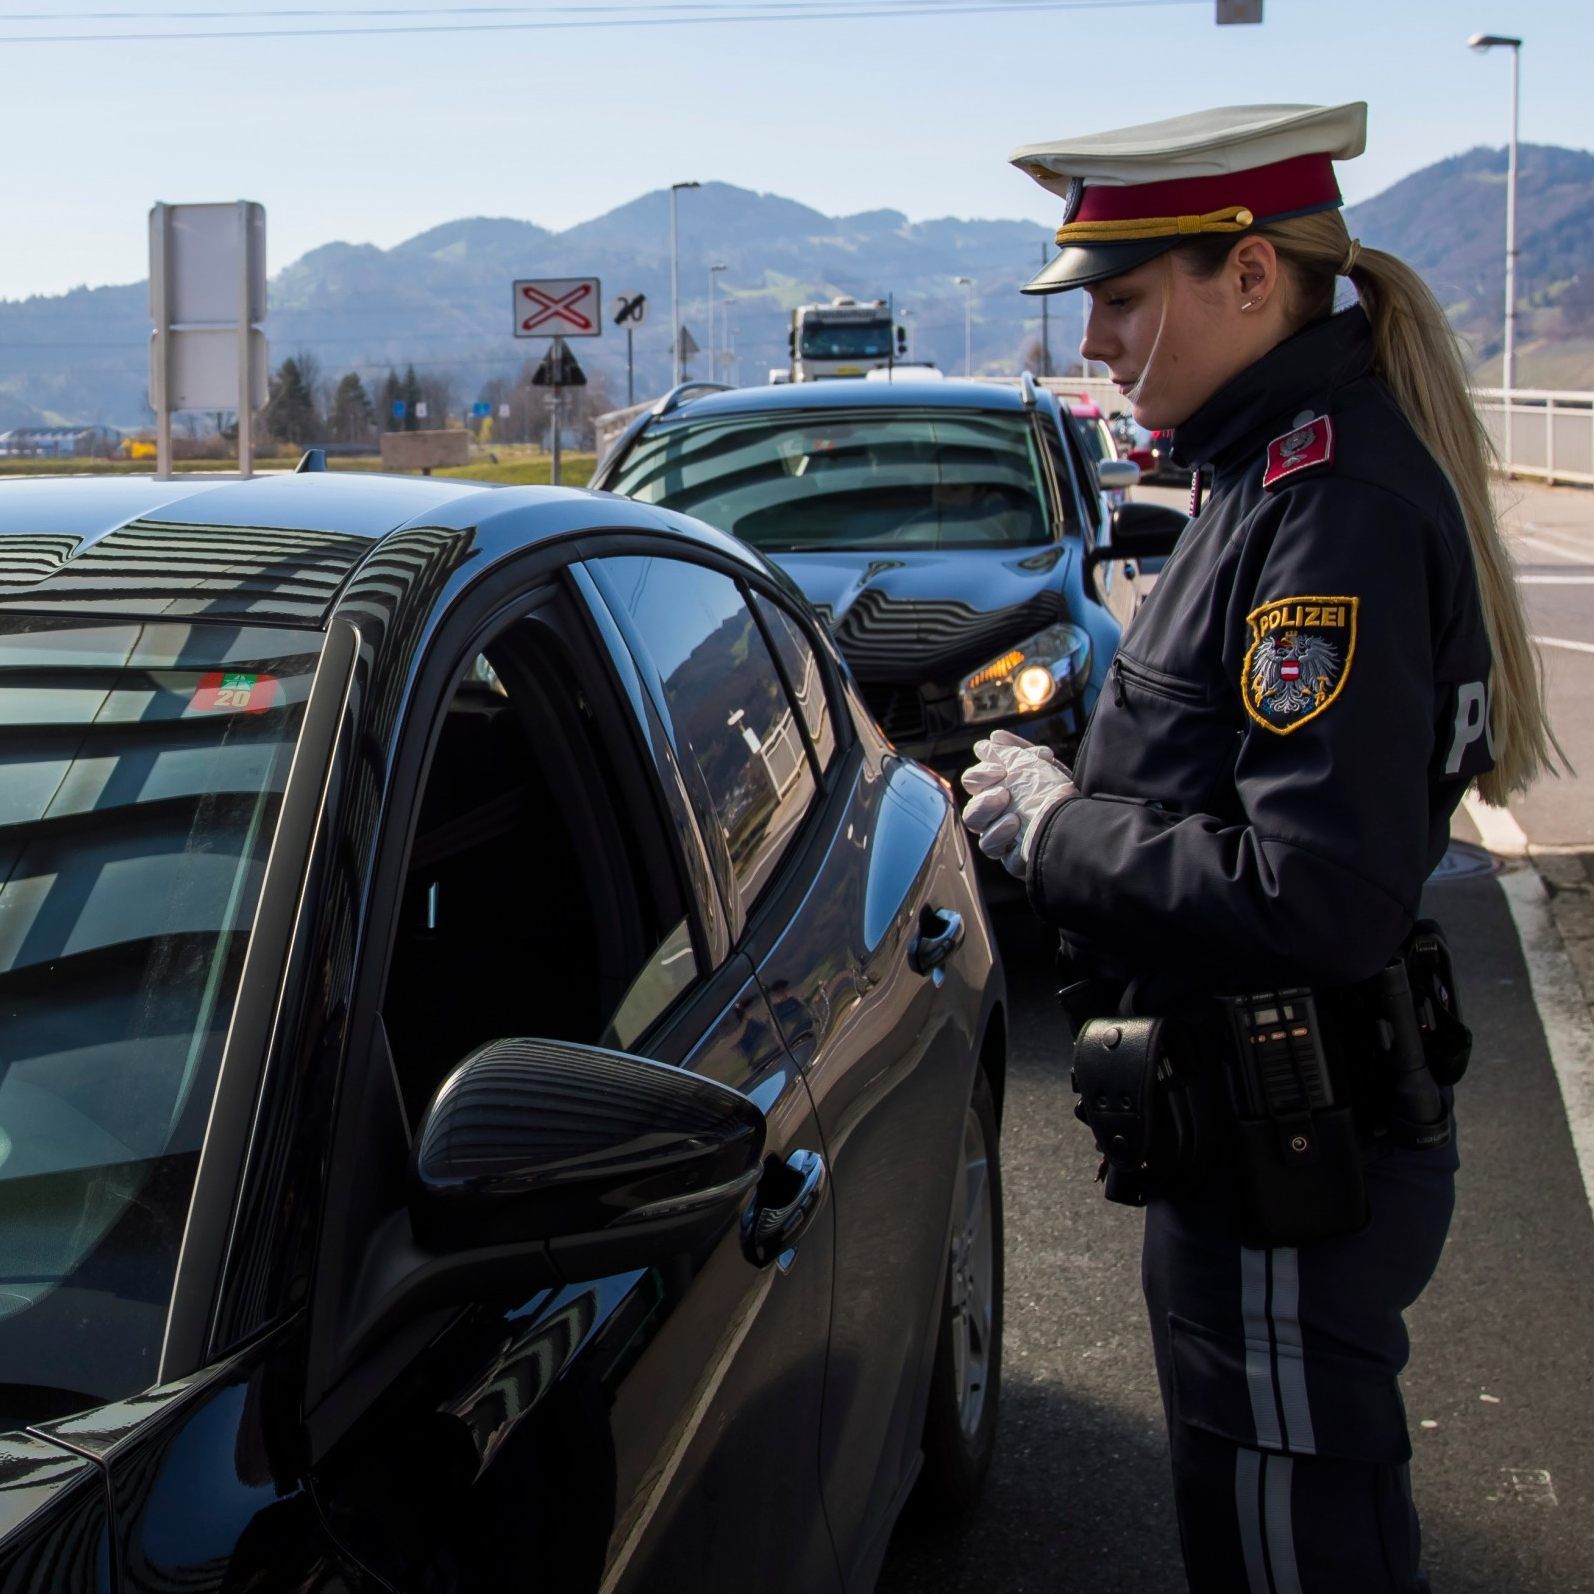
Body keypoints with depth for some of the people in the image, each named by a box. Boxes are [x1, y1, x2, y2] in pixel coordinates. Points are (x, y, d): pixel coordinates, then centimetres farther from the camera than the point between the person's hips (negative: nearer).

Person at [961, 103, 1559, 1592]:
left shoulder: (1335, 502, -23)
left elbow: (1314, 897, -29)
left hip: (1285, 1176, -10)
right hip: (1260, 1145, 10)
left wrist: (1053, 828, -16)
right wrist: (1068, 783, 3)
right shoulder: (1279, 467, 10)